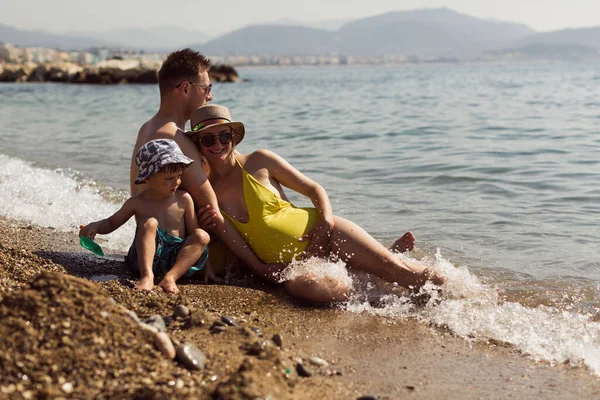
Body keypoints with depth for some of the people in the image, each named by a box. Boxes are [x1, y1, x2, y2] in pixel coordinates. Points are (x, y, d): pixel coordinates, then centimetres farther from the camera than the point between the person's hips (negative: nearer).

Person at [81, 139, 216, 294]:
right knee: (149, 223, -27)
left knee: (203, 236, -24)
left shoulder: (183, 199, 2)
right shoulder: (137, 203, 1)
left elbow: (194, 232, 7)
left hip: (177, 259, 1)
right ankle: (147, 277, -40)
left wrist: (206, 265, 3)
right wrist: (95, 226, -10)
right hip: (147, 257, -1)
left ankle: (171, 277, -36)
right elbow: (112, 223, 13)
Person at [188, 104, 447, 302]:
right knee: (301, 286, -36)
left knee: (401, 270, -18)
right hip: (291, 263, 1)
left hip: (319, 232, 0)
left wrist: (327, 222, -14)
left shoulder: (259, 161, -1)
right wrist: (202, 229, -9)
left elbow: (314, 189, 5)